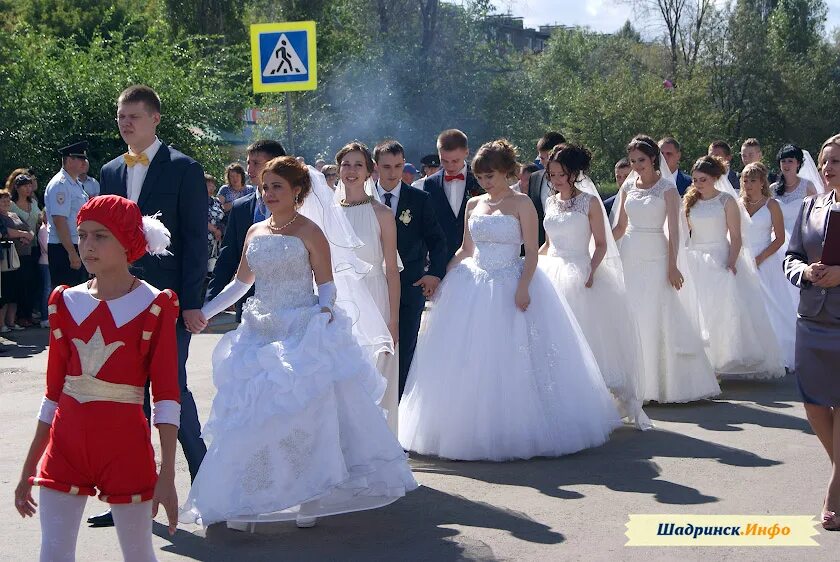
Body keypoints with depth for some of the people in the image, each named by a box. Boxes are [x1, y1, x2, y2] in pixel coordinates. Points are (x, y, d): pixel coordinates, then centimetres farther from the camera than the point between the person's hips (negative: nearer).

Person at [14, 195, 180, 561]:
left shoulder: (154, 307, -5)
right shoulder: (67, 302, 6)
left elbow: (166, 395, -6)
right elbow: (54, 390, 12)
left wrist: (167, 476, -13)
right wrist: (28, 469, 13)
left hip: (125, 445, -3)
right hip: (66, 442, 4)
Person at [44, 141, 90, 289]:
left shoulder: (76, 184, 16)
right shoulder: (60, 185, -14)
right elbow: (59, 221, -21)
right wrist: (72, 253, -23)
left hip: (78, 247, 10)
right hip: (64, 249, -10)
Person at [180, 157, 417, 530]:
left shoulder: (308, 231, -4)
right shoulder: (255, 232, 12)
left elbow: (327, 284, -5)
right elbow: (241, 282, 18)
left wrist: (324, 310, -24)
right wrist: (205, 311, 11)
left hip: (303, 335, -5)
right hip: (260, 336, 5)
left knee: (307, 414, -6)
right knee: (251, 414, 0)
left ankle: (310, 497, 4)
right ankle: (246, 501, 6)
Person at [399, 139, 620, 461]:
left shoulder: (521, 203, -3)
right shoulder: (473, 205, 11)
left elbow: (532, 251, -9)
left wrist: (523, 287, -20)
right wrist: (441, 276, 8)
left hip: (511, 287, -5)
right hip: (474, 287, 5)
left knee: (514, 361, -3)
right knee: (470, 361, 3)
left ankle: (520, 431, 7)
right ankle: (476, 430, 12)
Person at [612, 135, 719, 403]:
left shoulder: (667, 188, -4)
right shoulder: (628, 187, 9)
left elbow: (673, 230, -8)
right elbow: (620, 226, 13)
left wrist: (673, 265, -13)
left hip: (655, 257, -5)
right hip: (630, 256, 5)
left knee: (656, 317, -4)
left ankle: (661, 382, 6)